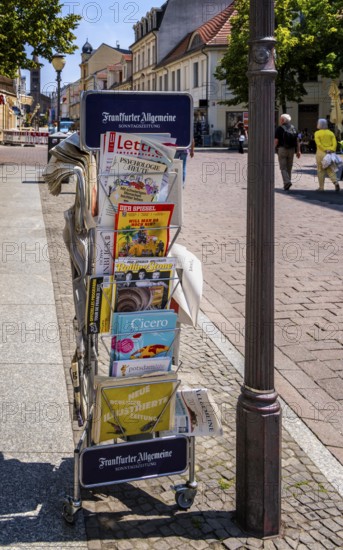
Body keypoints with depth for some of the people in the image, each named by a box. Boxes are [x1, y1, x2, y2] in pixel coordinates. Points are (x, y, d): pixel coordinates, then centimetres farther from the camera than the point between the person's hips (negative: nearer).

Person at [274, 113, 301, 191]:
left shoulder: (279, 129, -6)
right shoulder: (293, 128, 10)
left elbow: (276, 141, -10)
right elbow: (297, 141, 7)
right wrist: (298, 151, 9)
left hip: (282, 149, -5)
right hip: (291, 150, 5)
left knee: (283, 168, -4)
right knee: (289, 167, 12)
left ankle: (287, 181, -22)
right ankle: (287, 184, 16)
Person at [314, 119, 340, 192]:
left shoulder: (317, 133, -3)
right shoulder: (331, 133, 9)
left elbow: (318, 143, -15)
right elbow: (335, 143, -3)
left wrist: (325, 150, -15)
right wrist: (332, 150, -10)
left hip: (321, 153, -4)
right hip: (330, 153, 4)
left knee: (320, 170, 5)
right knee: (330, 169, 10)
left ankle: (321, 187, 7)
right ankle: (336, 182, -11)